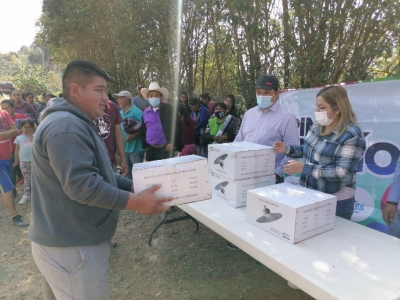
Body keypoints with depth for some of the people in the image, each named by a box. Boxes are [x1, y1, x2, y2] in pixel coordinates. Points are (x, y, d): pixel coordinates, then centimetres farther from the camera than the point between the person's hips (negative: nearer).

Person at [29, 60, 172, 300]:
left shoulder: (77, 123, 14)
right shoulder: (66, 126, -23)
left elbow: (99, 173, 15)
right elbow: (82, 185, -30)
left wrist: (135, 187, 4)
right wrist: (137, 202, -23)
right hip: (71, 247, -11)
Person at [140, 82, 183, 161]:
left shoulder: (168, 109, -3)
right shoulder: (145, 112, 9)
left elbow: (177, 127, -5)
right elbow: (143, 130, 14)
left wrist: (173, 143, -11)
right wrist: (145, 145, 8)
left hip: (166, 149, -4)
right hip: (150, 150, 4)